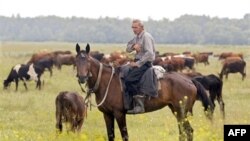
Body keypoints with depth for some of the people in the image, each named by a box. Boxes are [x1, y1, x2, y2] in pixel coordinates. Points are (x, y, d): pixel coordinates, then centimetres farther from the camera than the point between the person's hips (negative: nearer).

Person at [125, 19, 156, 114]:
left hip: (145, 63, -10)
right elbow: (128, 49, 17)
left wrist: (138, 63, -23)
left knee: (129, 80, -27)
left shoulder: (146, 37, -12)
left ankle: (139, 105, -28)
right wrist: (133, 46, -7)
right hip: (138, 62, 10)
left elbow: (149, 53, -22)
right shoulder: (136, 37, 16)